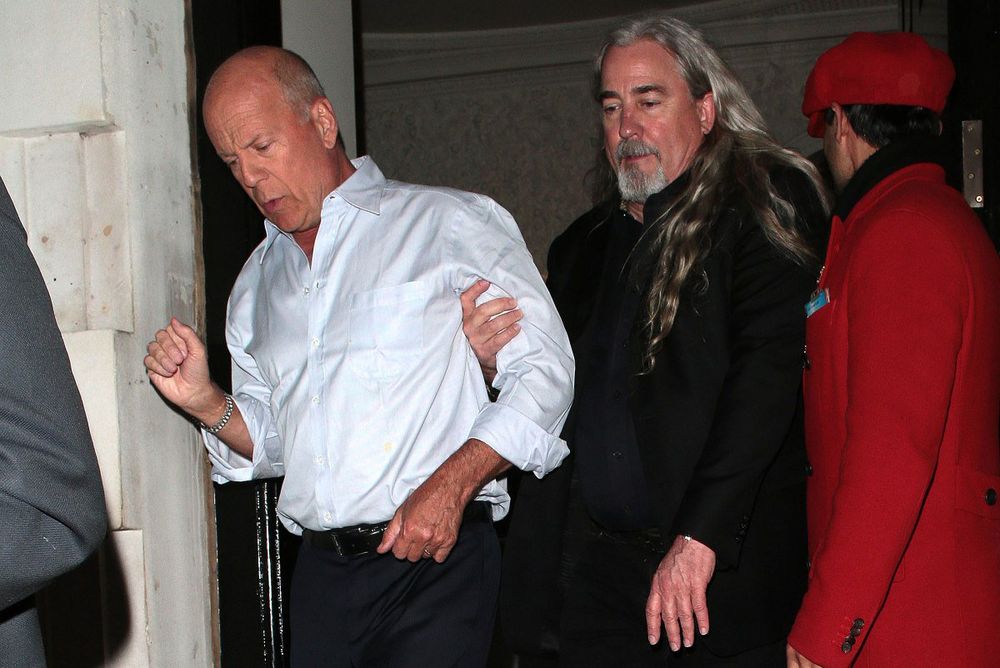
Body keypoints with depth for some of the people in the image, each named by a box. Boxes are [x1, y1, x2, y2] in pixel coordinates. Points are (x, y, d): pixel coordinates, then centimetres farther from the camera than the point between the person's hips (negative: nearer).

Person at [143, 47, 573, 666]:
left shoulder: (452, 222, -1)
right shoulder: (257, 283, 17)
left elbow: (544, 371, -6)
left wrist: (449, 485, -17)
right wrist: (206, 402, 1)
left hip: (436, 563, -5)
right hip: (320, 572, 5)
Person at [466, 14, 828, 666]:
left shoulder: (761, 208, -3)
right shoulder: (582, 246, 16)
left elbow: (767, 370, -15)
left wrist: (699, 535, -22)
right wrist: (498, 360, 0)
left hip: (725, 570, -5)